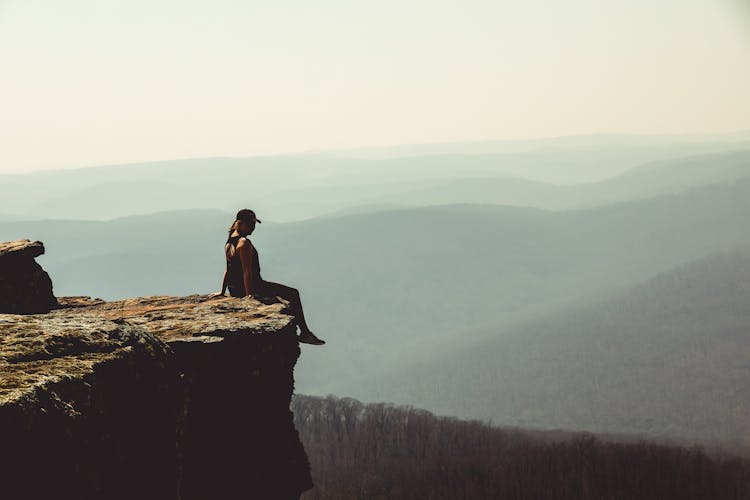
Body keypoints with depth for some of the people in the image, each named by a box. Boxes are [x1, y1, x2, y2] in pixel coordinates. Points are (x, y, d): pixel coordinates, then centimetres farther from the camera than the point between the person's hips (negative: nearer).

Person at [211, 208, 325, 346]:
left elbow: (228, 270, 17)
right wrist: (249, 294, -26)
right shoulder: (244, 243, -20)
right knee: (293, 294, 0)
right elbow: (247, 271, -24)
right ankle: (304, 333, 2)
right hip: (252, 286, -10)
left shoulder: (229, 242, 10)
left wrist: (223, 291, 21)